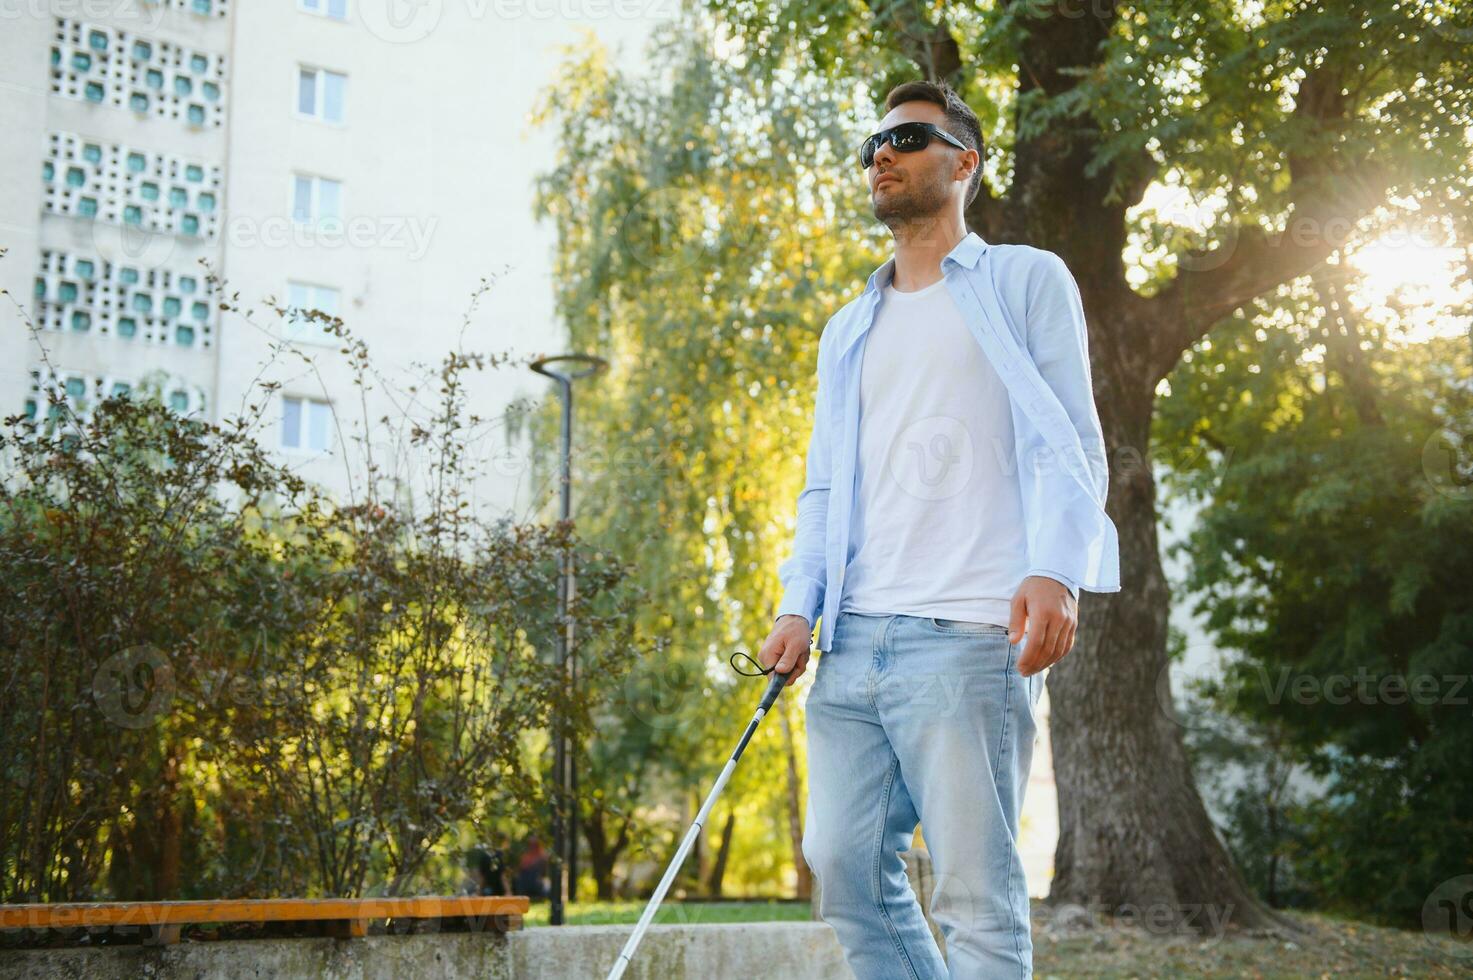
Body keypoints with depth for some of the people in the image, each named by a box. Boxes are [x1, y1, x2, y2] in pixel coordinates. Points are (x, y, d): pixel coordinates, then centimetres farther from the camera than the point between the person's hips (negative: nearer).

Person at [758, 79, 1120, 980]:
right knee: (844, 863, 3)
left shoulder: (1026, 281, 9)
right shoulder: (849, 329, 25)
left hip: (966, 634, -6)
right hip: (852, 637, 6)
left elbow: (1071, 445, 0)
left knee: (975, 889, -6)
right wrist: (800, 603, 6)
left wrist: (1056, 569, -17)